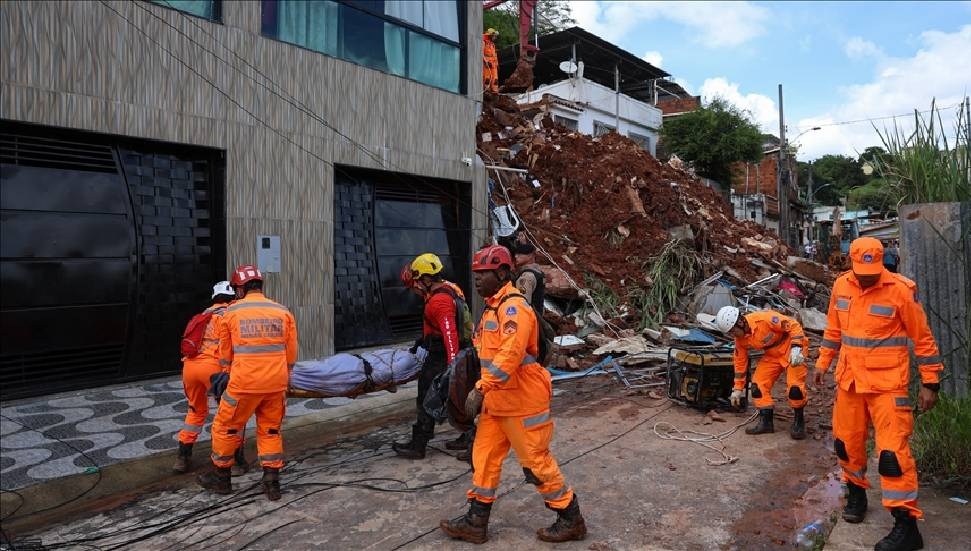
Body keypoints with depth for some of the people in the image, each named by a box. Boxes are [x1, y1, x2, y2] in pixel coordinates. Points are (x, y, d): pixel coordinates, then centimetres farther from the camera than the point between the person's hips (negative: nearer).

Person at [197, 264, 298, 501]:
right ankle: (272, 482, 16)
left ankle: (221, 477, 30)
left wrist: (230, 376, 29)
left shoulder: (231, 312, -1)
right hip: (276, 384, 3)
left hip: (244, 384, -3)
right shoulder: (283, 312, 4)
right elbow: (291, 355, 9)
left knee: (226, 428, 17)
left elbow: (225, 354, 12)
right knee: (271, 431, 16)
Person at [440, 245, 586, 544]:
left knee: (536, 462, 3)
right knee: (484, 457, 12)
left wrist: (481, 388, -33)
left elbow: (510, 354, -32)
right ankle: (476, 522, 24)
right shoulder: (493, 307, 13)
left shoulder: (513, 306, -19)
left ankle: (571, 520, 20)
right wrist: (484, 391, 17)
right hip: (497, 401, 9)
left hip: (522, 402, -9)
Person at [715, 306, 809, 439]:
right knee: (758, 383, -5)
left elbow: (794, 325, -24)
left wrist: (796, 348, -34)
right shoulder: (740, 339, -8)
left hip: (791, 349, -7)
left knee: (795, 386, -18)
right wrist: (738, 388, 9)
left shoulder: (764, 318, -33)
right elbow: (740, 362, 4)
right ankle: (766, 422, 5)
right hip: (772, 354, 7)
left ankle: (799, 421, 6)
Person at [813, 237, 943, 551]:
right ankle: (856, 494, 38)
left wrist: (930, 383, -5)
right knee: (847, 441, 14)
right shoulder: (841, 286, 2)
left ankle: (906, 525, 3)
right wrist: (822, 364, 17)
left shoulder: (900, 290, -13)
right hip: (849, 380, 5)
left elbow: (923, 339, -6)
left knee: (893, 451, -7)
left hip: (887, 385, -5)